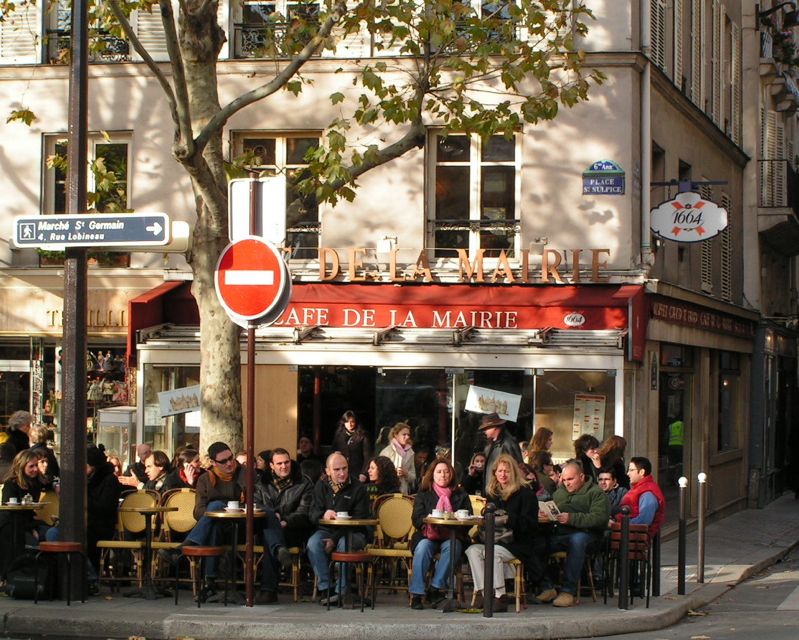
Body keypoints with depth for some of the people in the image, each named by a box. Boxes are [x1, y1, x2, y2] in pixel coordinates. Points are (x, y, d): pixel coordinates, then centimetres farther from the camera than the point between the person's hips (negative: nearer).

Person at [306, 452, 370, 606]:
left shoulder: (358, 488, -6)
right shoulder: (321, 486, 6)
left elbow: (359, 519, -9)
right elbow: (313, 514, 1)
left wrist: (335, 539, -19)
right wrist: (323, 514, -27)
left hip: (353, 533, -3)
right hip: (327, 530, 3)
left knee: (344, 544, -35)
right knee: (313, 543, -28)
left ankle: (341, 591, -28)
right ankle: (324, 589, -24)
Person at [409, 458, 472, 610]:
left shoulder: (461, 495, 15)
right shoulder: (423, 494, 16)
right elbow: (417, 519, 4)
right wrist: (430, 521, -17)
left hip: (452, 536, 0)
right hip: (428, 536, 0)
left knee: (452, 546, -35)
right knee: (423, 547, -33)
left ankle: (435, 588, -34)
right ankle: (417, 593, -34)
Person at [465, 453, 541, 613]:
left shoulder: (525, 493, -2)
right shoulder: (492, 493, 18)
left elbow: (530, 524, -11)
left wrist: (507, 519, -22)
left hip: (517, 544, -6)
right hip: (494, 541, 6)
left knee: (492, 552, -33)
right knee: (473, 550, -22)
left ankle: (500, 598, -31)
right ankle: (484, 594, -29)